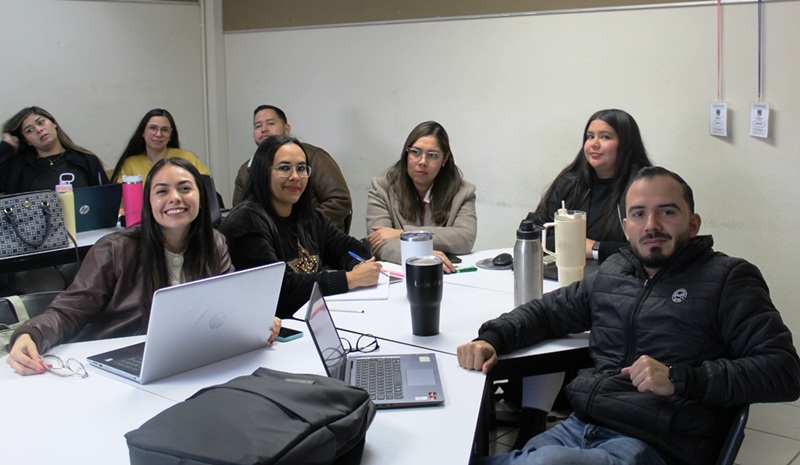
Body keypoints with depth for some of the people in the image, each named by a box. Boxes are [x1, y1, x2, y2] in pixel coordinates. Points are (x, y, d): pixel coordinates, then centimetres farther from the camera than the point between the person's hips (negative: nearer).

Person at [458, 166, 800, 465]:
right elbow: (547, 311, 30)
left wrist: (679, 379, -18)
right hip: (577, 428, 5)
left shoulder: (727, 278, 2)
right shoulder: (613, 272, 19)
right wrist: (491, 338, 10)